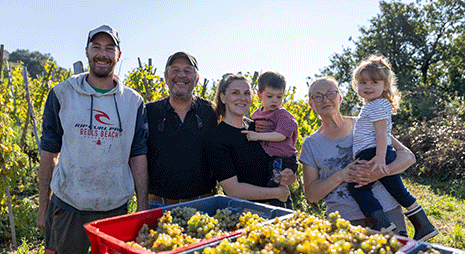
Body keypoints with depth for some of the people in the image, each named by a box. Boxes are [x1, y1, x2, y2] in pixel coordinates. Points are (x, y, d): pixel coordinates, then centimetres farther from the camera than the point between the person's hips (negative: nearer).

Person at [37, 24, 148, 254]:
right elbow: (49, 153, 4)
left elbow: (138, 157, 2)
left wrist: (143, 210, -1)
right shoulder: (62, 94, 1)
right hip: (67, 208, 0)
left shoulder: (134, 102, 2)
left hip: (115, 210, 1)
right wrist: (43, 207, 5)